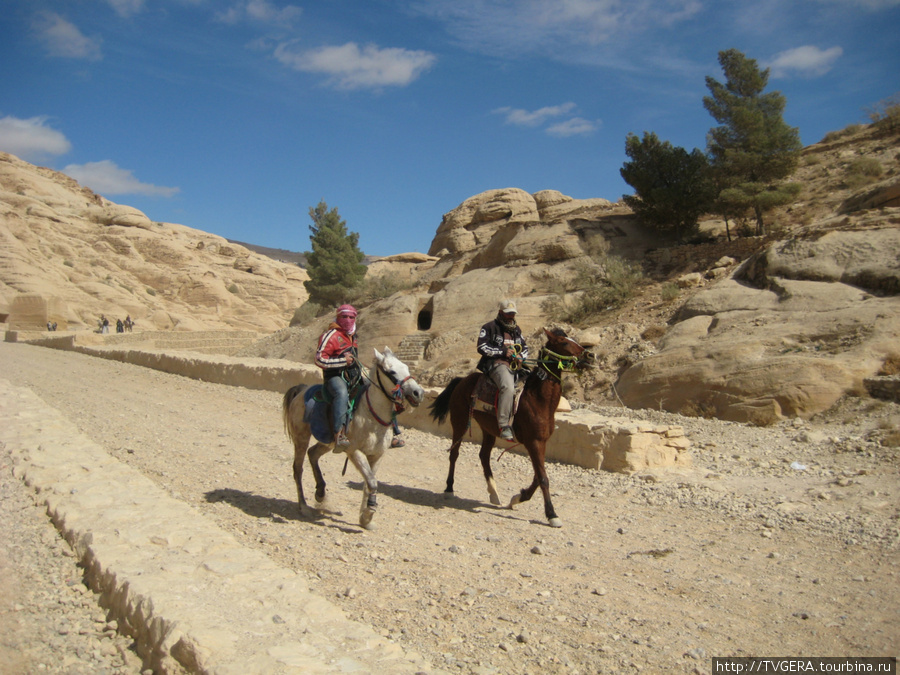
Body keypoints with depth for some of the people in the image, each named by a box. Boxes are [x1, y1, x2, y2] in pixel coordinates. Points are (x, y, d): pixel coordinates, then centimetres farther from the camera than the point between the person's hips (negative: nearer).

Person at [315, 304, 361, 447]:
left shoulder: (352, 337, 21)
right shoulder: (331, 335, -6)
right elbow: (319, 359, -14)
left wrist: (361, 373, 22)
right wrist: (342, 361, -17)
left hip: (354, 377, 9)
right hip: (335, 377, -8)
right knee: (342, 393, -40)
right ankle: (339, 433, -47)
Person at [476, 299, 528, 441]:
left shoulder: (517, 329, 24)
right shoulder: (490, 327, 3)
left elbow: (525, 347, 28)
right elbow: (482, 347, -6)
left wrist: (521, 357, 3)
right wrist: (503, 351, -12)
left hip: (515, 365, 7)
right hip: (497, 364, -7)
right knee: (508, 388, -35)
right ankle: (504, 425, -36)